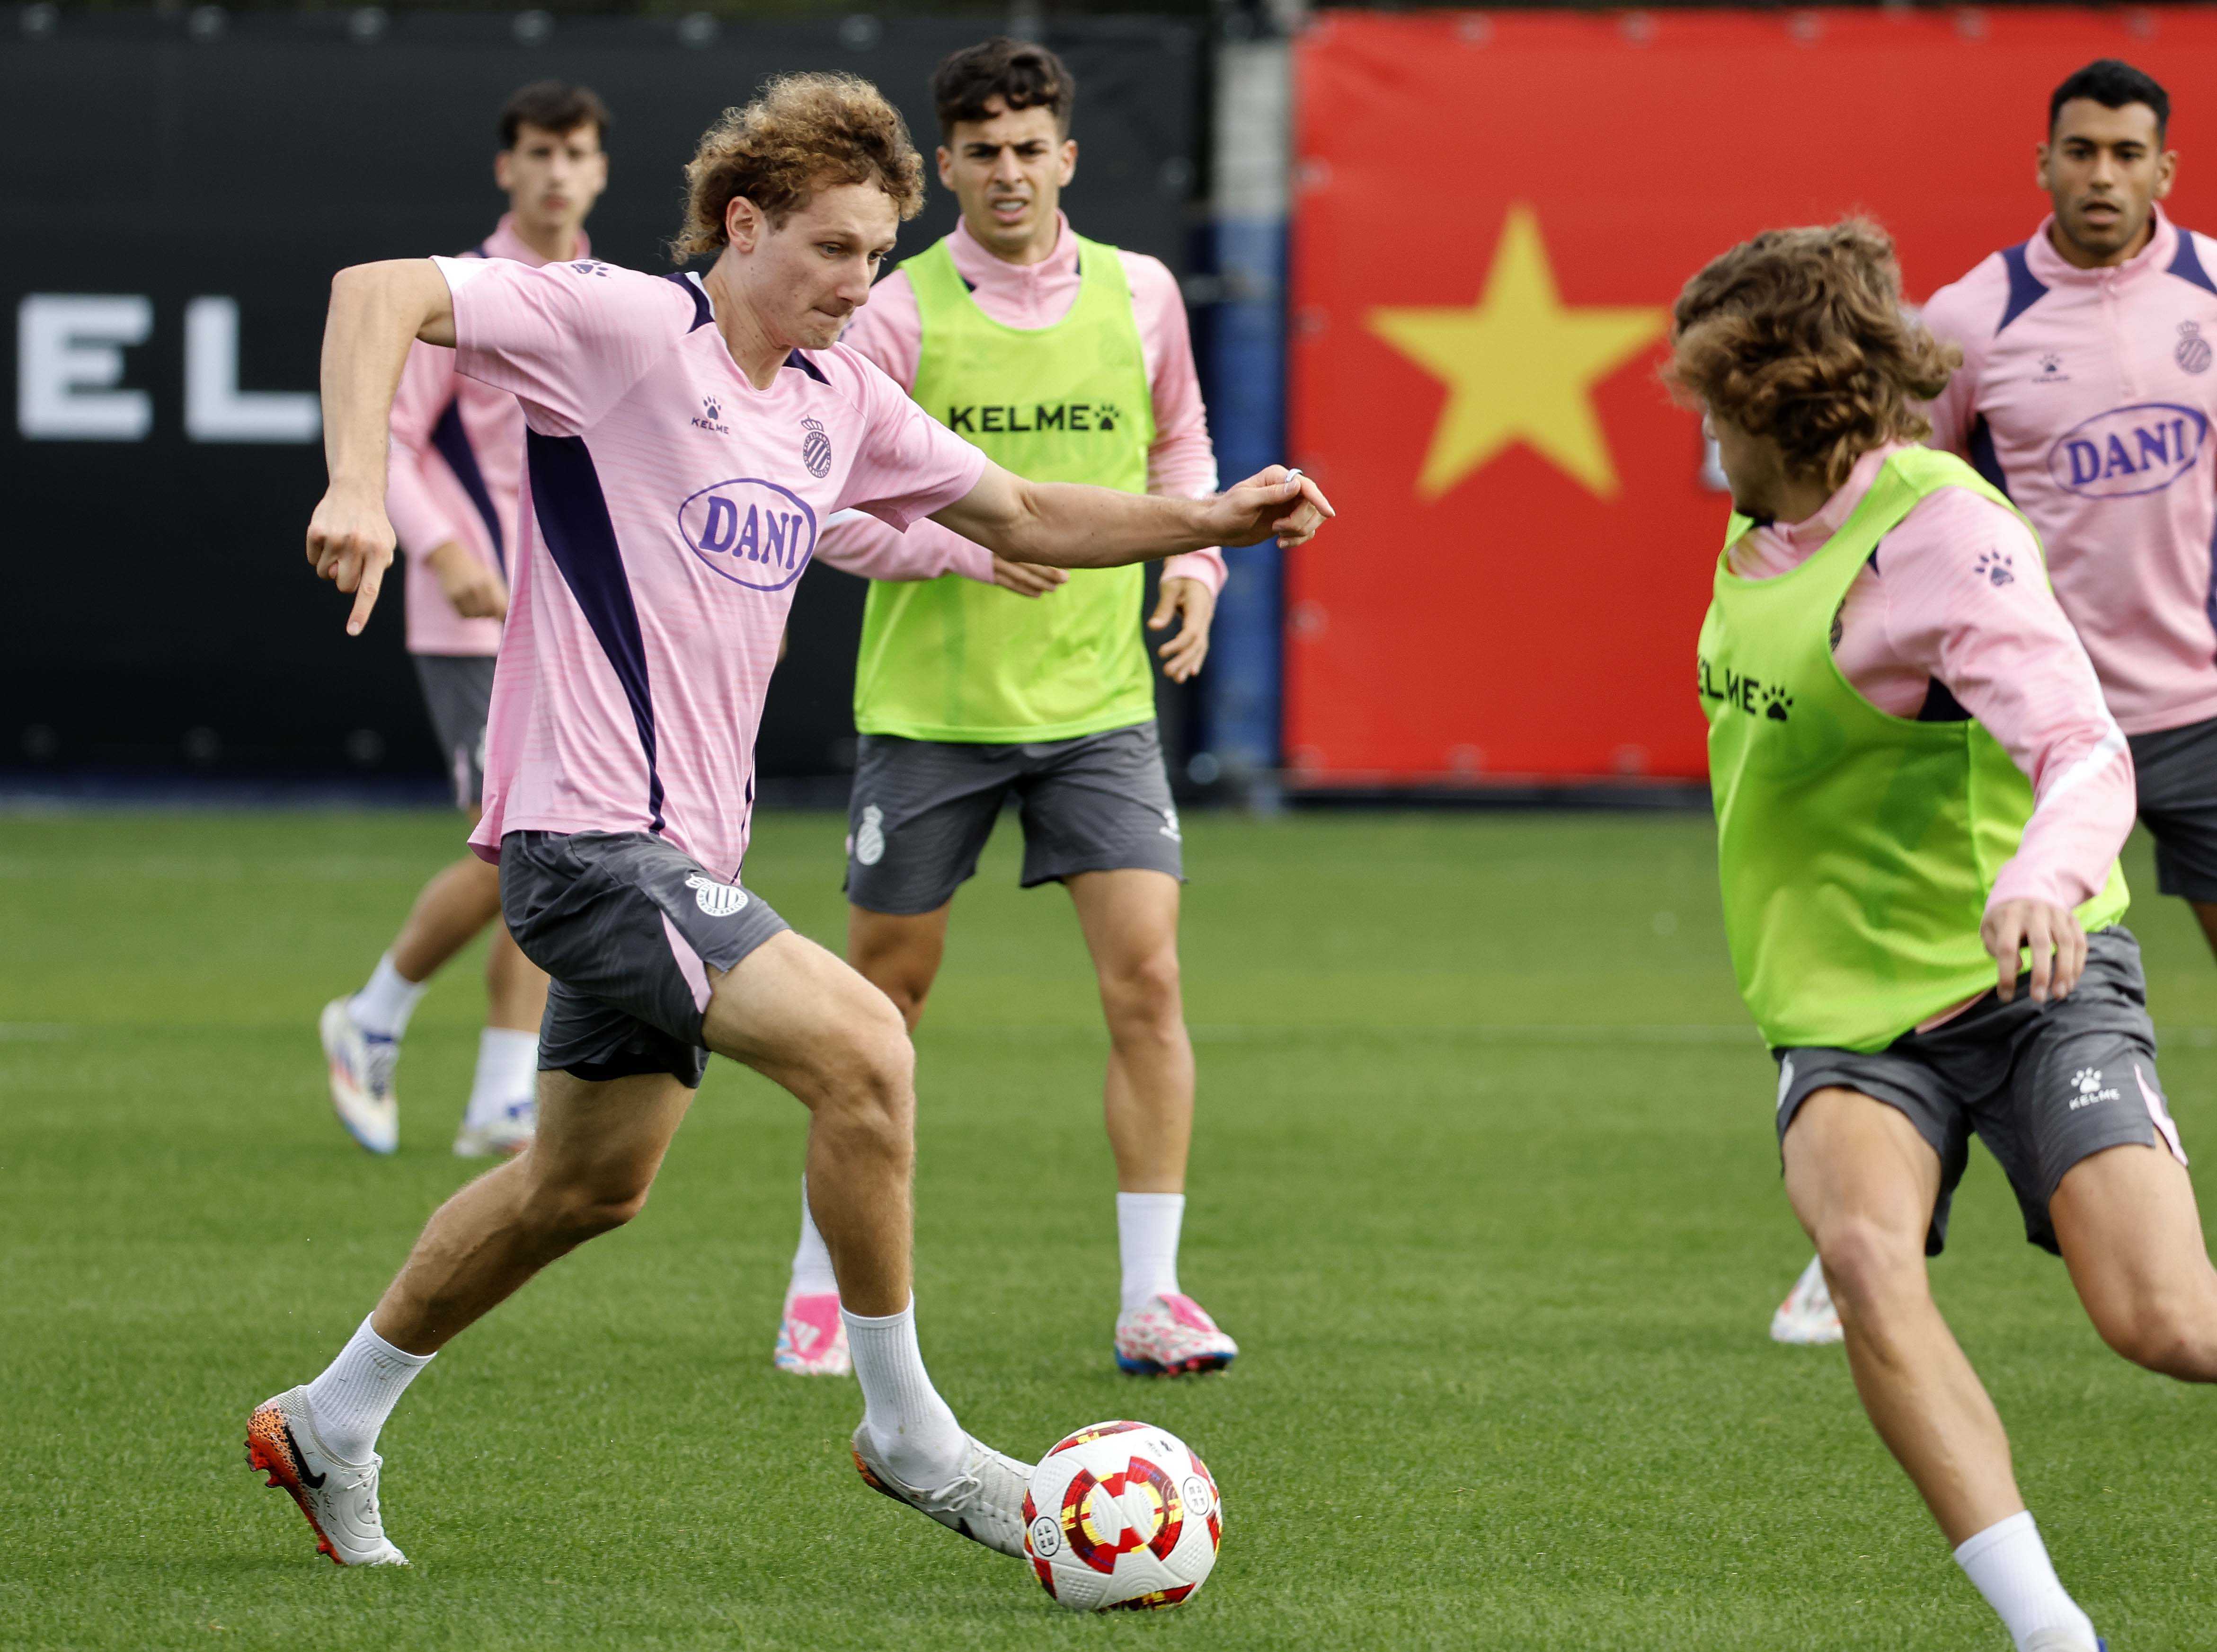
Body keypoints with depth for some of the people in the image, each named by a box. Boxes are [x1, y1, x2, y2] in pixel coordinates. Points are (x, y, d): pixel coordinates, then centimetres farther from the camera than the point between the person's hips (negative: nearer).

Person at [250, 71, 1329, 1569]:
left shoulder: (839, 397, 12)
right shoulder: (622, 326, -12)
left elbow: (1018, 515, 22)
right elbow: (380, 294, -19)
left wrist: (1217, 520, 9)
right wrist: (359, 484, -34)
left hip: (681, 850, 9)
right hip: (591, 829, -9)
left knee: (588, 1185, 19)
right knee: (858, 1045, -21)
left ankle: (331, 1429, 35)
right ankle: (907, 1432, -8)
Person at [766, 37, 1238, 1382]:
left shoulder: (1139, 297, 3)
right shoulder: (904, 314, -6)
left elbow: (1180, 442, 20)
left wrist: (1194, 560, 2)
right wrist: (970, 534, -21)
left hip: (1099, 703, 2)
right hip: (930, 705, -2)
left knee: (1148, 978, -10)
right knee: (888, 994, 7)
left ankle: (1152, 1299, -5)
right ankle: (823, 1285, 22)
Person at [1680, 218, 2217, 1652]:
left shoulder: (1941, 533, -15)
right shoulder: (1763, 536, 10)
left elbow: (2087, 756, -27)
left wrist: (2045, 877, -47)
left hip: (2032, 991, -6)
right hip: (1850, 1020, 6)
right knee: (1866, 1256, -27)